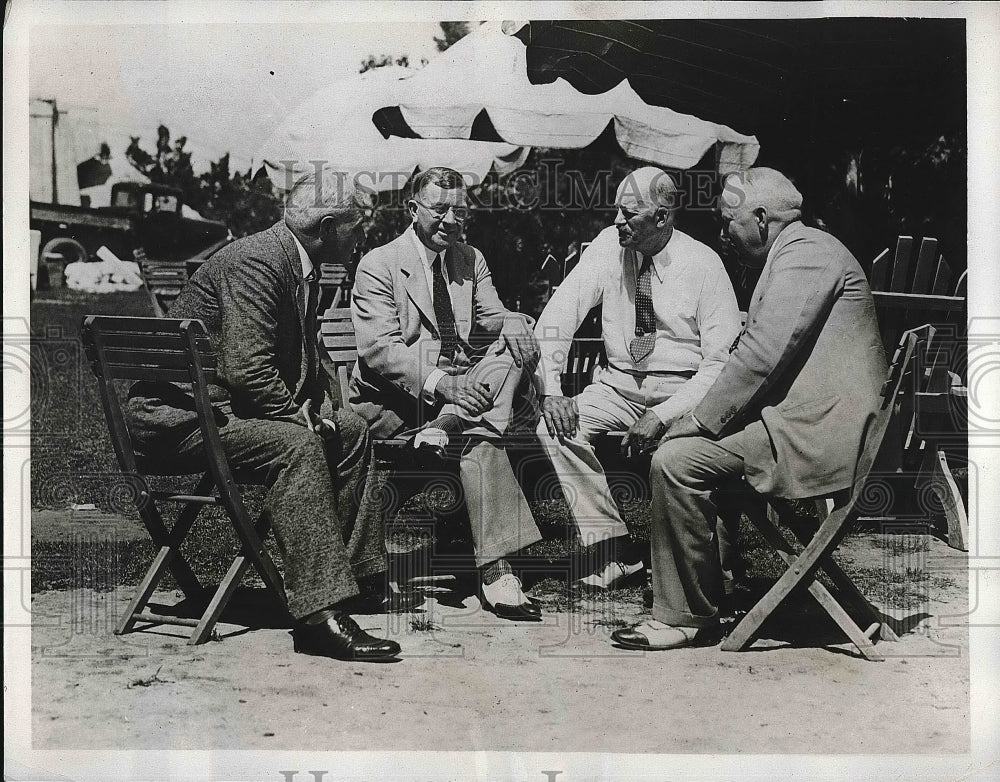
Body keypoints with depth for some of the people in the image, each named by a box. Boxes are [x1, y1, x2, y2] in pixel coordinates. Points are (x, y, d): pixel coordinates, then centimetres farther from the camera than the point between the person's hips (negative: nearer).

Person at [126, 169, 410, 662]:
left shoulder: (301, 264, 11)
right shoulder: (256, 261, -20)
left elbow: (305, 357, 24)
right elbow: (246, 370, -30)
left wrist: (320, 402, 5)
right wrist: (299, 414, -18)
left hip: (225, 402, 10)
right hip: (179, 413, -10)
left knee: (351, 431, 9)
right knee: (296, 444, -31)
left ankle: (352, 567, 15)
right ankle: (322, 613, -34)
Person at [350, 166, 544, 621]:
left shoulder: (471, 260, 17)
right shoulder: (378, 265, -4)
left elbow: (492, 317, 10)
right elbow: (378, 348, -16)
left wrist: (514, 324, -18)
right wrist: (439, 383, -31)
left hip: (461, 384, 6)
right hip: (395, 398, -6)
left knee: (517, 345, -21)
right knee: (480, 437, -31)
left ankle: (445, 425, -33)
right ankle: (494, 569, -33)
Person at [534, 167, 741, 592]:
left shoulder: (704, 265, -11)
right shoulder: (608, 246, -2)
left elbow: (721, 362, -13)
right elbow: (557, 316, -6)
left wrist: (664, 415, -24)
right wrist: (552, 390, -20)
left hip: (683, 388, -4)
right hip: (618, 384, 4)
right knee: (554, 427, -21)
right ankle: (614, 550, -15)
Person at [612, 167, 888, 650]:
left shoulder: (804, 253, -11)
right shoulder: (797, 253, 22)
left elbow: (762, 355, -21)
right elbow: (758, 351, 19)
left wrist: (702, 421, -16)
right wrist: (703, 415, 7)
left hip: (817, 427, -11)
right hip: (801, 413, 11)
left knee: (675, 460, -19)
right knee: (673, 442, 13)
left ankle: (685, 616, -7)